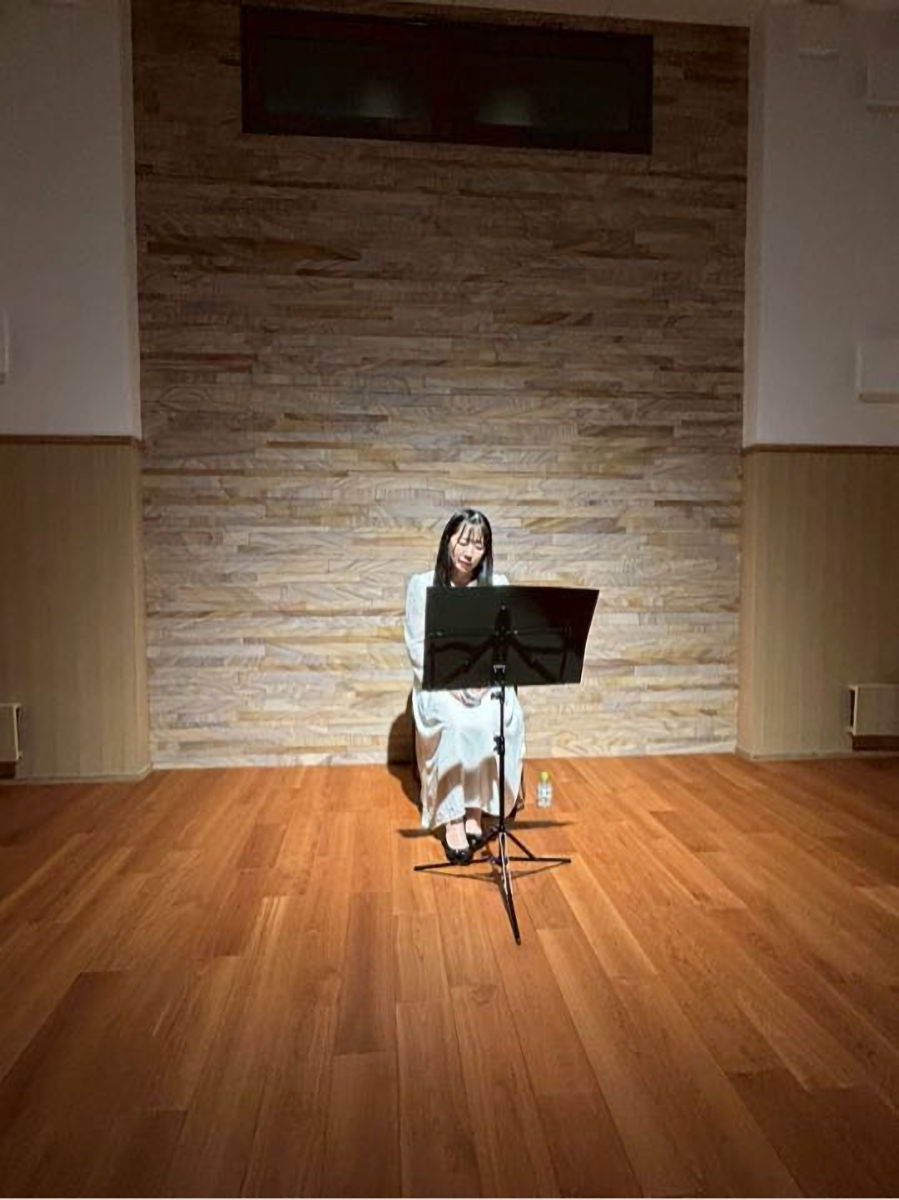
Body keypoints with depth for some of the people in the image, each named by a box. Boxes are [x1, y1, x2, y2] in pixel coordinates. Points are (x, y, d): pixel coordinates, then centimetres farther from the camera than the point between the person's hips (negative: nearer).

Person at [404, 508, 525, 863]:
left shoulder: (498, 585, 6)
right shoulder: (422, 585, 1)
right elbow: (417, 646, -2)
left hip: (488, 681, 2)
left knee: (496, 722, -31)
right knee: (456, 724, -33)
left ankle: (476, 809, -15)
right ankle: (453, 819, -22)